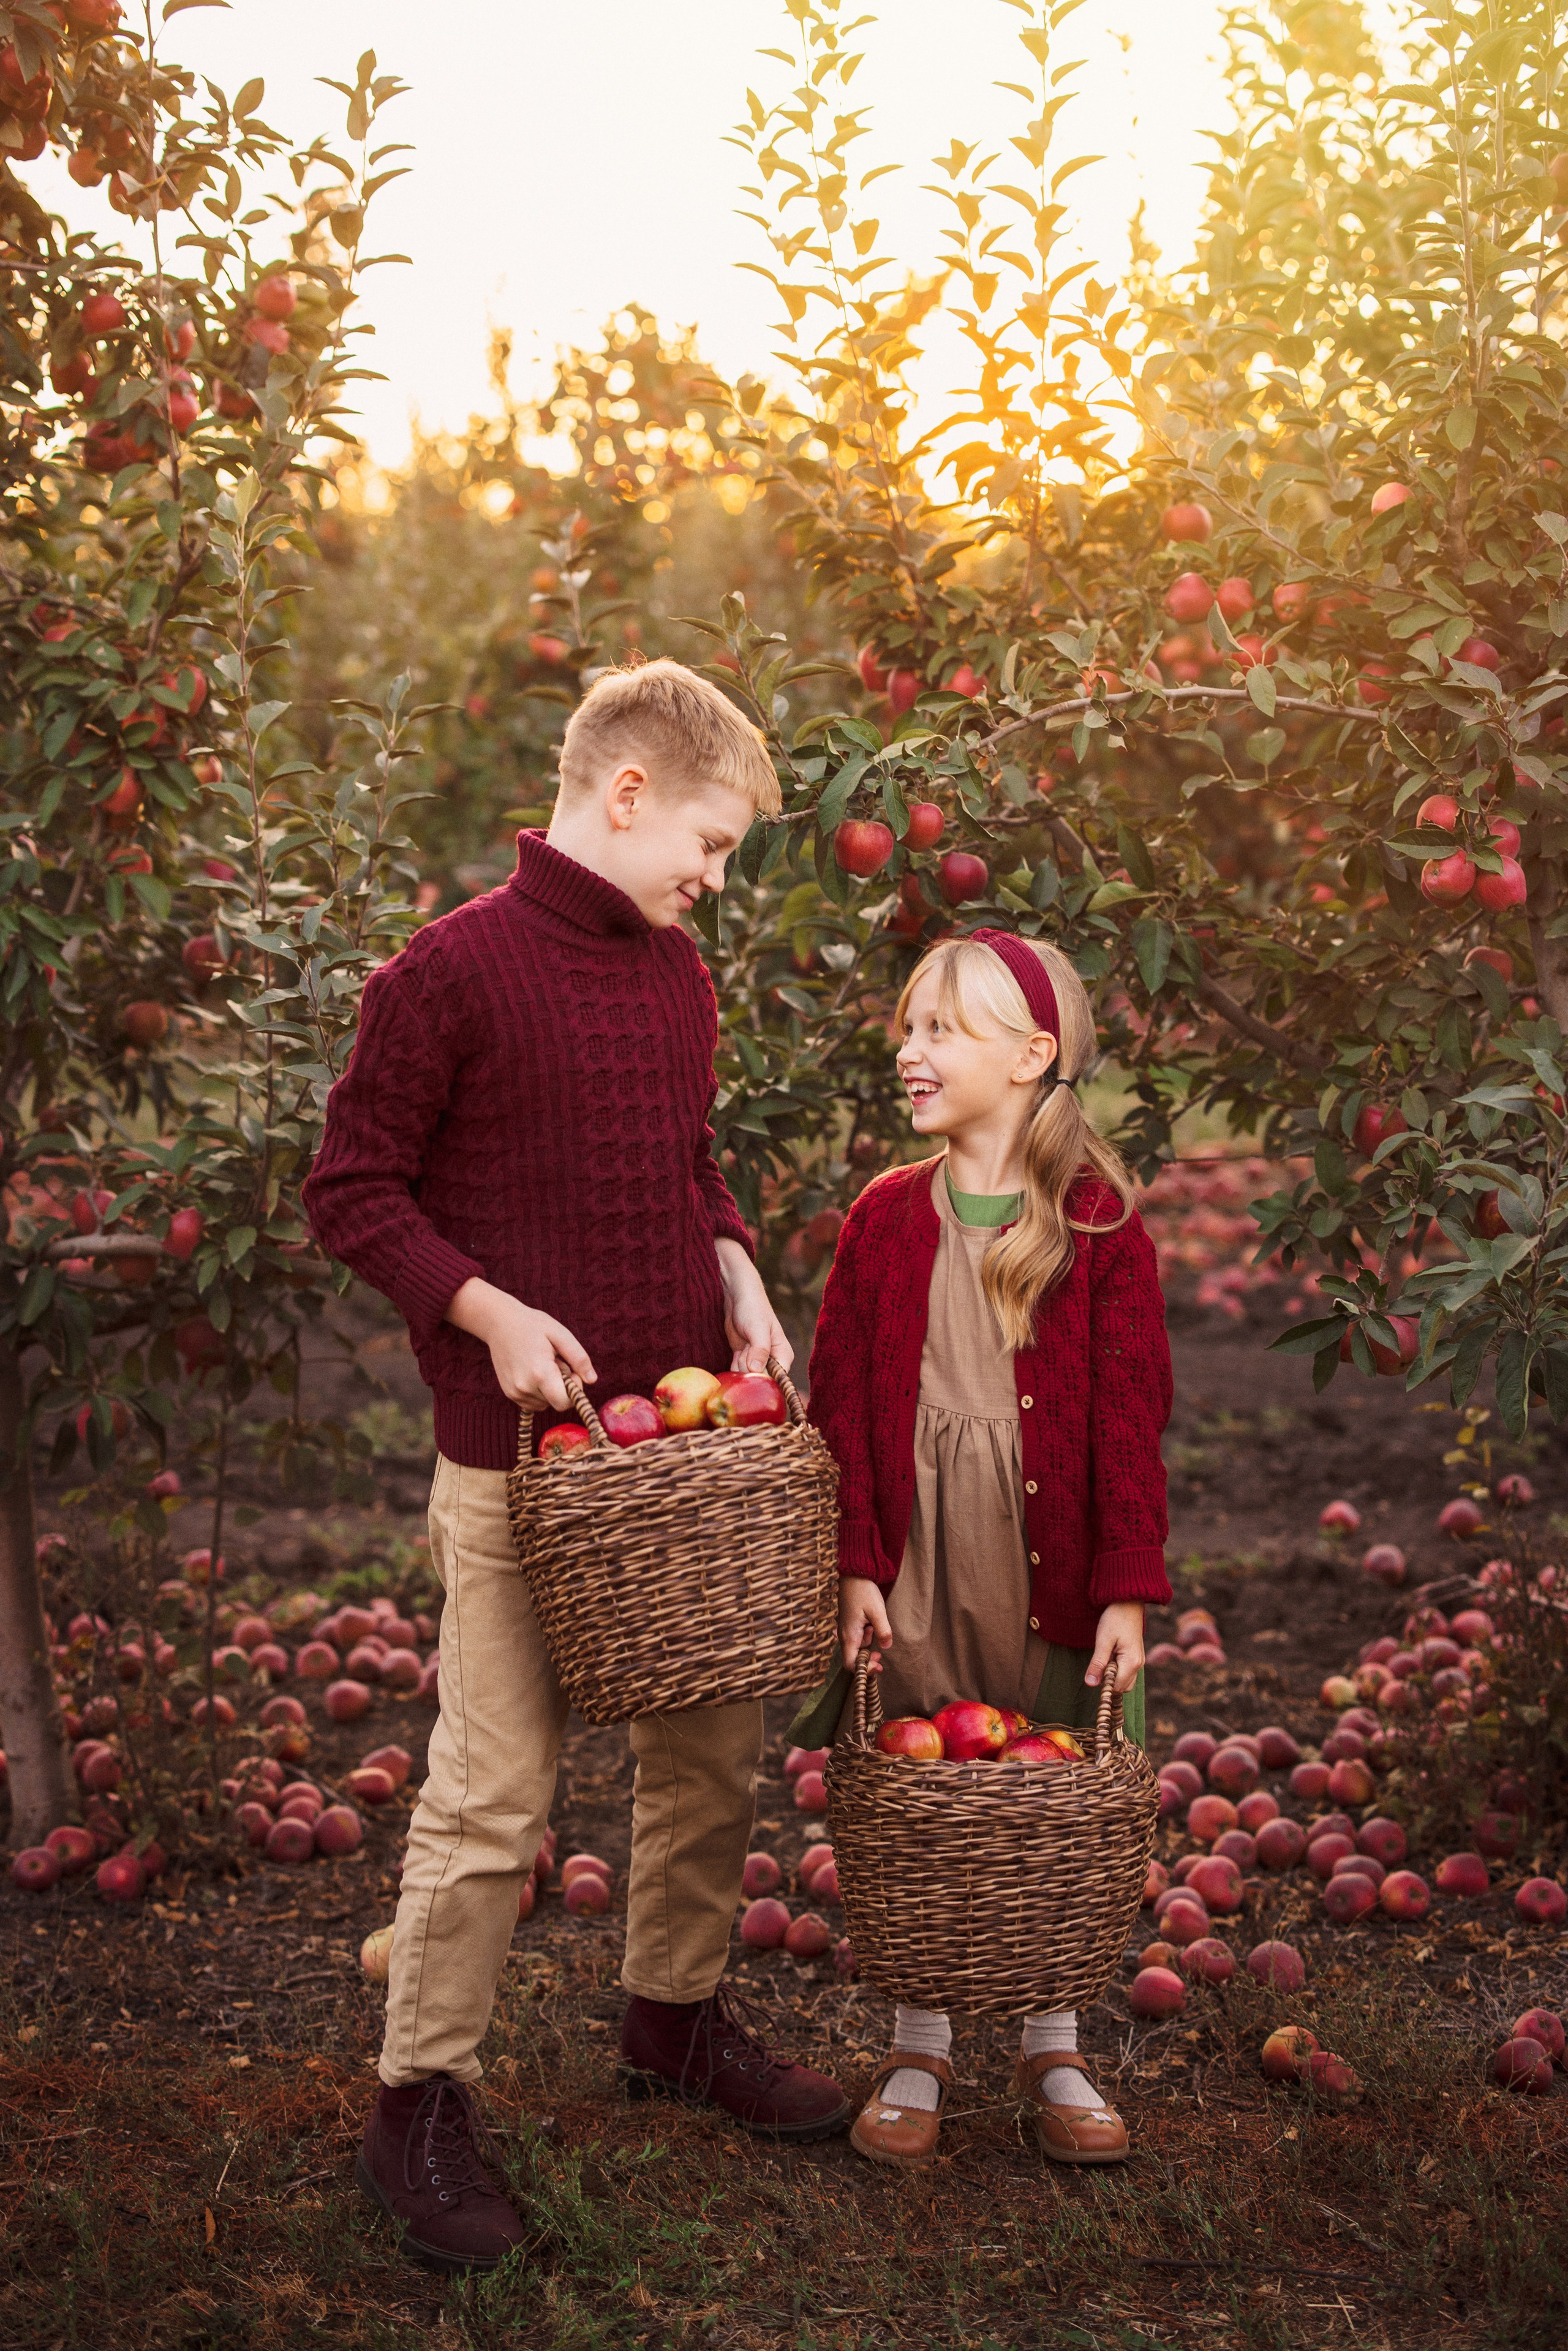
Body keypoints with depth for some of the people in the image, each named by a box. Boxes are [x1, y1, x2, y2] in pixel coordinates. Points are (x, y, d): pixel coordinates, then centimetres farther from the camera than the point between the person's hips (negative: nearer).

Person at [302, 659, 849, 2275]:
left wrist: (736, 1272, 5)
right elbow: (352, 1191, -8)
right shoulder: (451, 970, -11)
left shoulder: (678, 975, 11)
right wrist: (488, 1310, -18)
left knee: (713, 1752, 16)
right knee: (492, 1794, -3)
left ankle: (677, 2017, 36)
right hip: (522, 1456, -7)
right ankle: (420, 2106, 13)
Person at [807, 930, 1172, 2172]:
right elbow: (842, 1404, 1)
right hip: (917, 1562, 2)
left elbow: (1130, 1418, -6)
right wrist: (855, 1567, -6)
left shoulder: (1099, 1227, -5)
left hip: (1051, 1569, -1)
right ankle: (921, 2048, 24)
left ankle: (1051, 2048, 27)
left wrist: (1128, 1590, -10)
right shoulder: (885, 1217, 2)